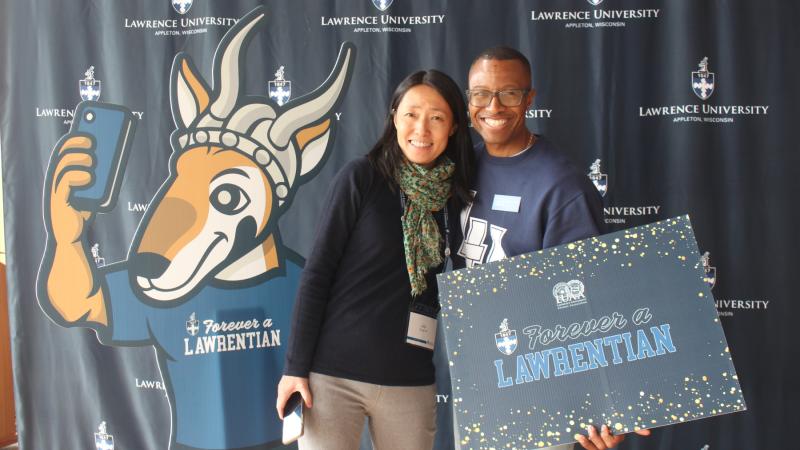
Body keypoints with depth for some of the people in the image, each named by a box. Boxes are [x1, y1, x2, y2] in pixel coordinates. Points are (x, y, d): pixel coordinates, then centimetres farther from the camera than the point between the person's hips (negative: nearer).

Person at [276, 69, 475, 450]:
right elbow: (317, 274, -6)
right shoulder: (361, 178, -6)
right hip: (332, 374, -3)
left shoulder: (457, 195, 5)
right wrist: (295, 366, -9)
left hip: (411, 382, 3)